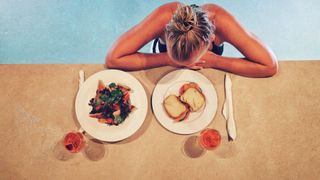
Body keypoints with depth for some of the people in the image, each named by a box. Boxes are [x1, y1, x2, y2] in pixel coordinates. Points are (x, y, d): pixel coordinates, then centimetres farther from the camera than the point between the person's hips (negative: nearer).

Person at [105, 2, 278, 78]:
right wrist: (169, 59, -43)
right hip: (165, 73, 0)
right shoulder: (164, 17, -42)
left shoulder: (220, 21, -40)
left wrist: (215, 61, -40)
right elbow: (112, 59, -41)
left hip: (209, 73, 1)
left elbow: (271, 66, -37)